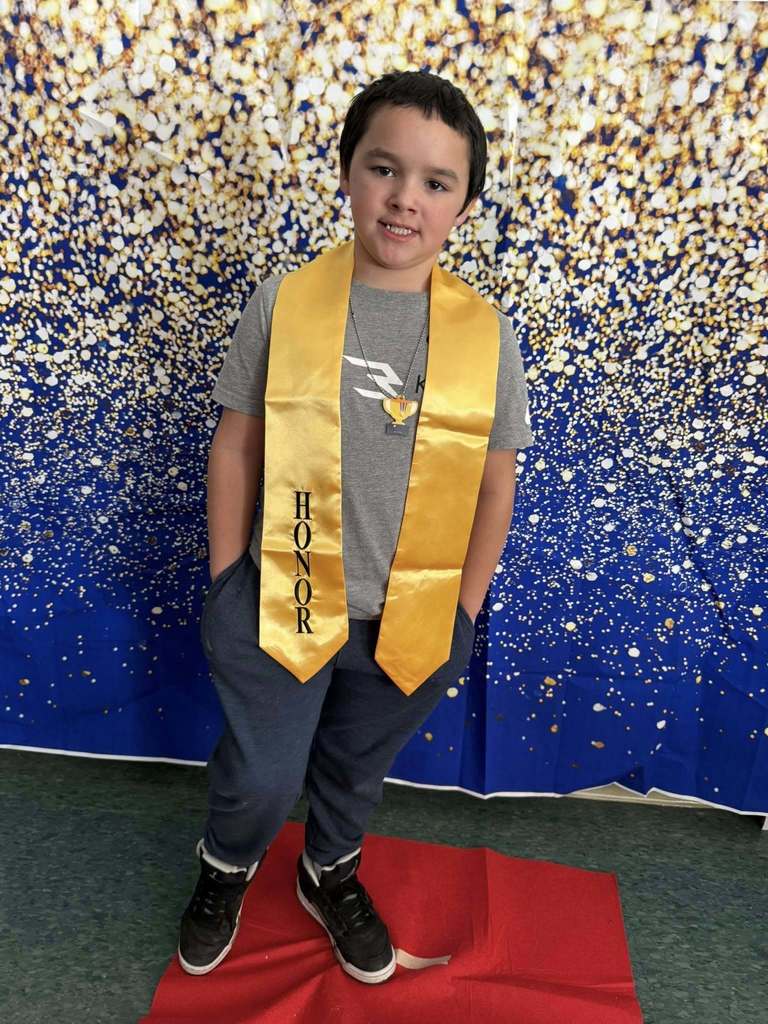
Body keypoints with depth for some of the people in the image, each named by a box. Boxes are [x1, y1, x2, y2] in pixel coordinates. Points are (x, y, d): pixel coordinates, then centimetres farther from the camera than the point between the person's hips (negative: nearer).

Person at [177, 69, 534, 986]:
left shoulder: (486, 331, -7)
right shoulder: (284, 300, -10)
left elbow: (495, 484, -1)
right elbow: (236, 444, -3)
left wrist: (460, 613, 2)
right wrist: (225, 580, 0)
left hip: (411, 619, 2)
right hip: (278, 601, -1)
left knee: (357, 770, 24)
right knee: (259, 778, 14)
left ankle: (330, 874, 56)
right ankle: (226, 869, 50)